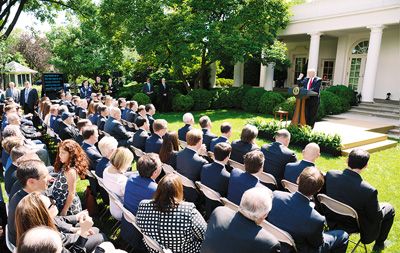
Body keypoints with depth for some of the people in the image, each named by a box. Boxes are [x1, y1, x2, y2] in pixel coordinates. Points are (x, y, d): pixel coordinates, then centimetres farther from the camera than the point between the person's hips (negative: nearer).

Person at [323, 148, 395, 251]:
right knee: (389, 209, 21)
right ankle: (379, 245, 38)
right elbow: (376, 217, -18)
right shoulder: (369, 191, -33)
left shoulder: (330, 174, -22)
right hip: (359, 227, -4)